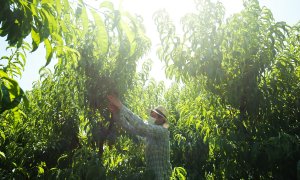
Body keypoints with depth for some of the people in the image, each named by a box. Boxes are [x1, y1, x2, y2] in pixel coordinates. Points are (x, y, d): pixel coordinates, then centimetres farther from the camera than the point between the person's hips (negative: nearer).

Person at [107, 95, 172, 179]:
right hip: (151, 173, 7)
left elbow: (141, 126, -32)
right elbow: (130, 127, -2)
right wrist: (116, 112, -17)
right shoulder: (149, 130, 5)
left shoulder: (162, 131, -18)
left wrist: (122, 107, -33)